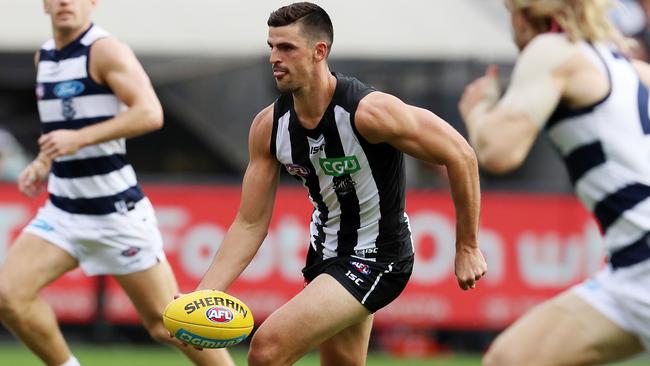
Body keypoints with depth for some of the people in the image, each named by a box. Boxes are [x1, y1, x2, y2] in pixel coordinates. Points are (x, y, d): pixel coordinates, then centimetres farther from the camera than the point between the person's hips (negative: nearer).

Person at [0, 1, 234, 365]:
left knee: (166, 324, -2)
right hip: (62, 211, 7)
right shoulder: (45, 56, 10)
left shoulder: (106, 50, -13)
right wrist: (43, 163, 10)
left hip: (116, 210, -7)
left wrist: (78, 138, -31)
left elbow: (150, 113, -27)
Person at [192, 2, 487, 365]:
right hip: (326, 252, 8)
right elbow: (250, 225, -2)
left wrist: (467, 249, -12)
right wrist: (203, 297, -14)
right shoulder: (269, 126, -8)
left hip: (376, 259, -8)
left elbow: (460, 156, -18)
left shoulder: (368, 111, -26)